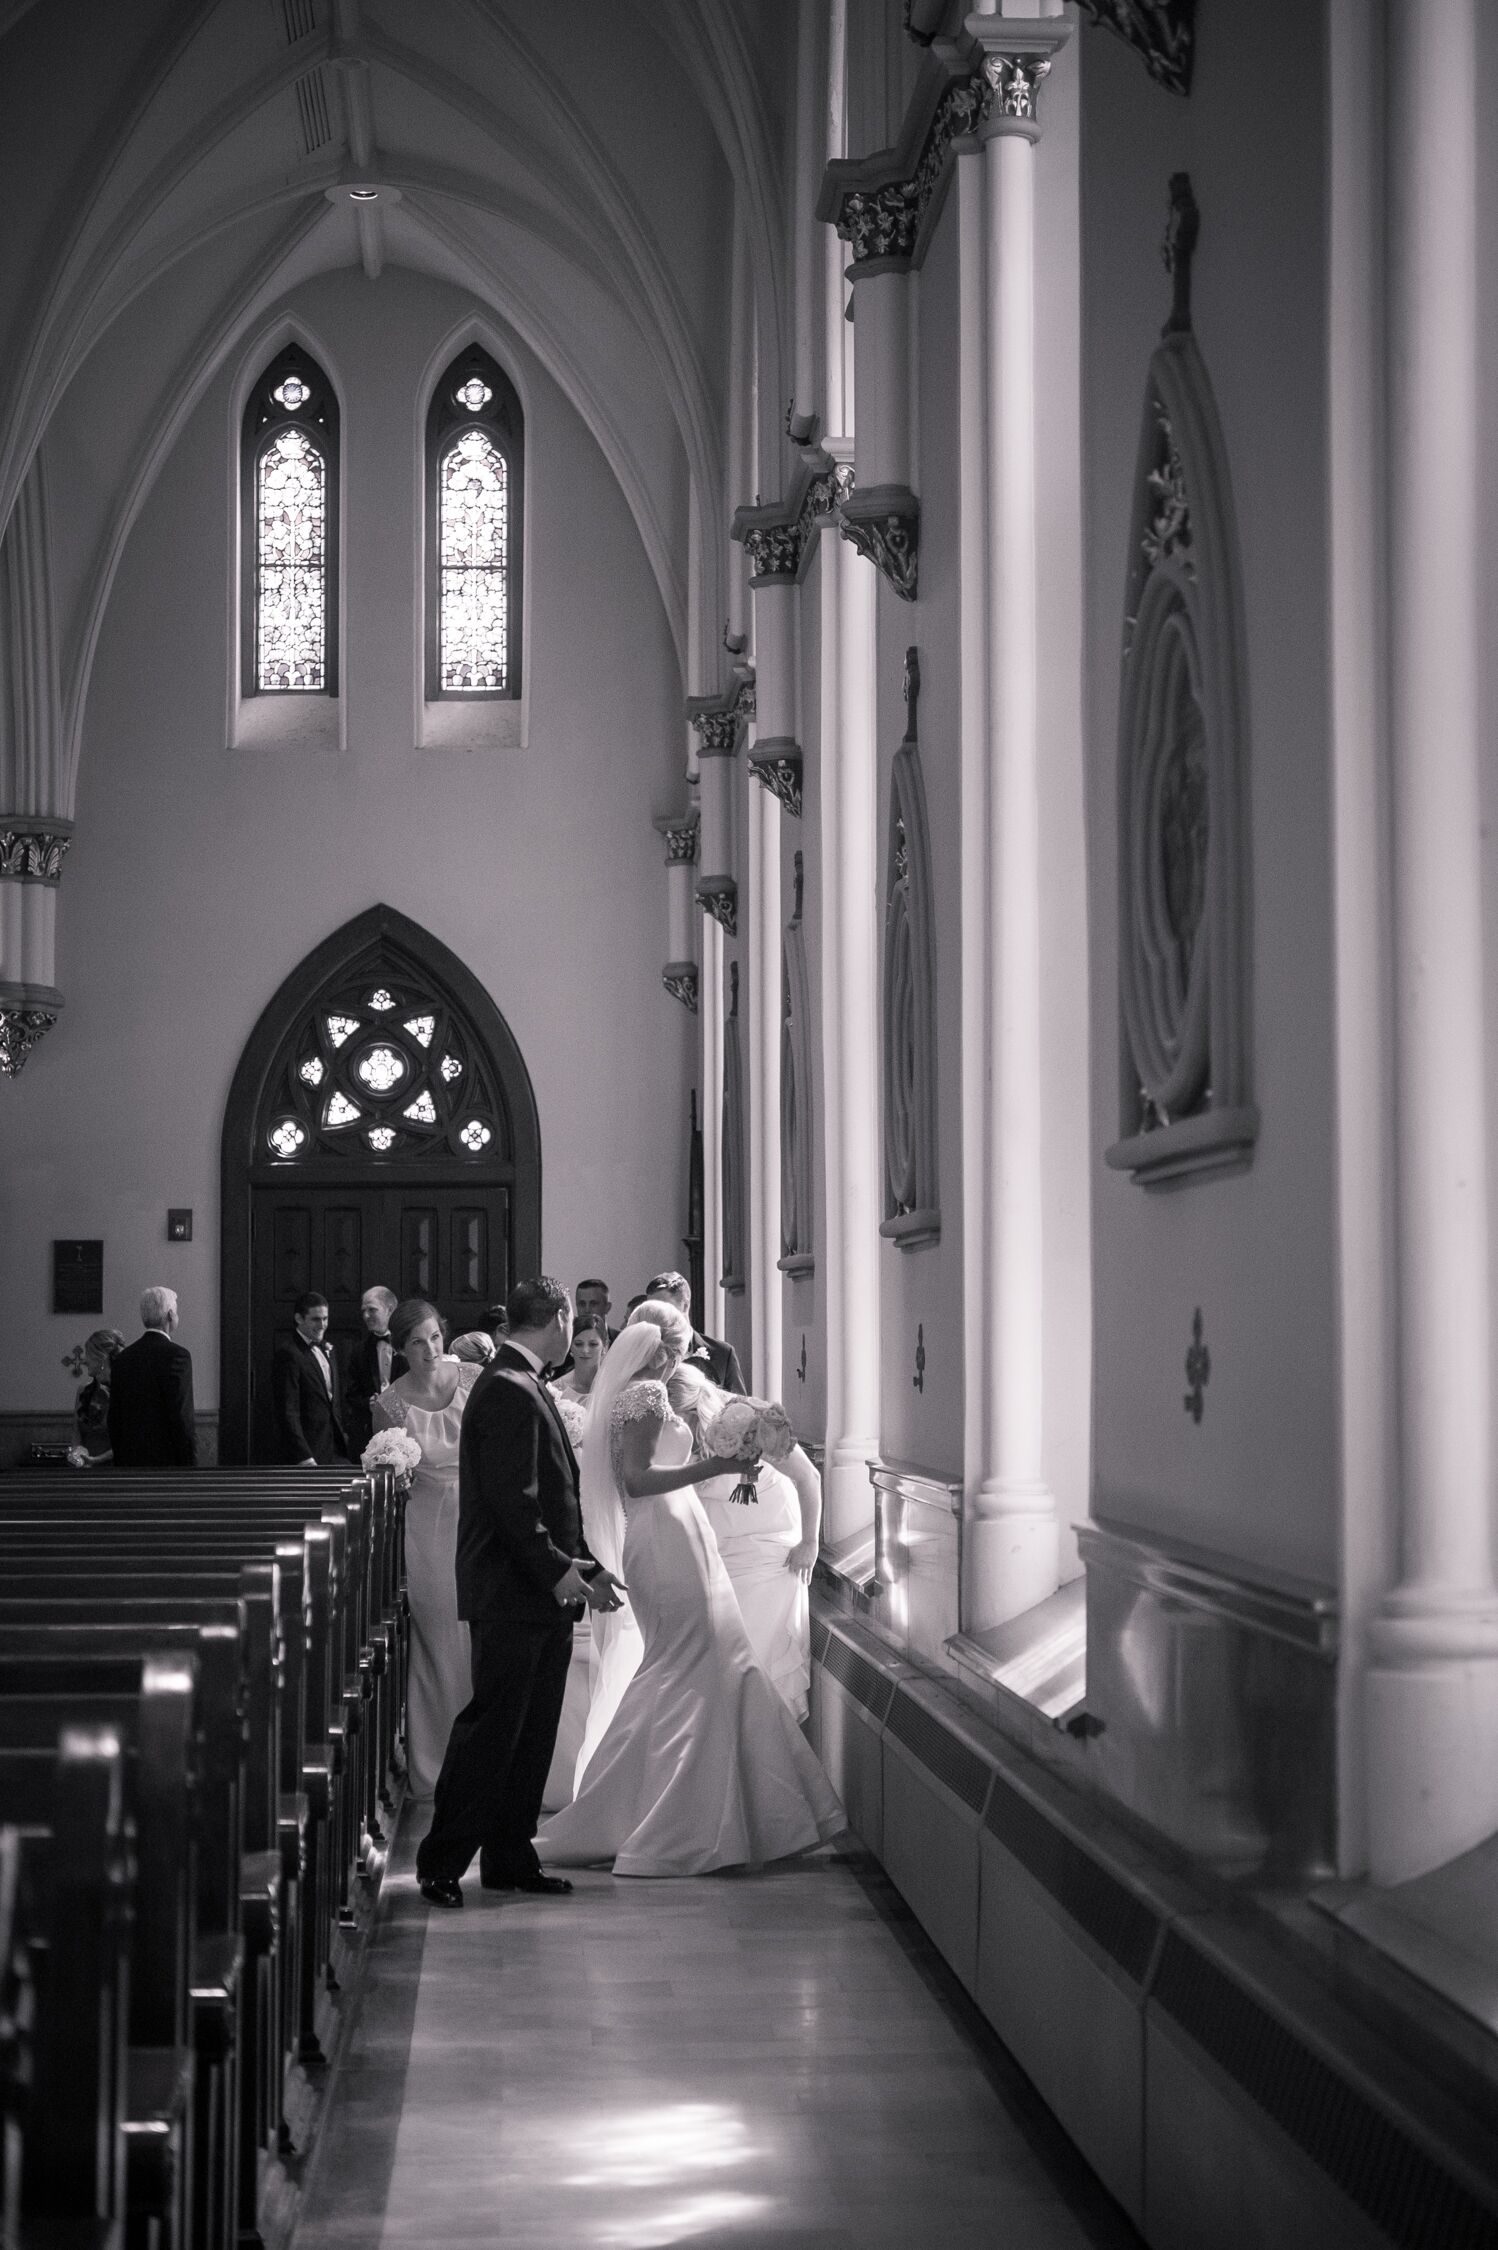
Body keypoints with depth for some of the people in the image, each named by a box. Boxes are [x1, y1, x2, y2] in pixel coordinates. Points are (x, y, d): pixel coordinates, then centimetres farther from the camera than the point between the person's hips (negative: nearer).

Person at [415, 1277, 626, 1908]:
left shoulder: (524, 1387, 16)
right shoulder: (509, 1391, -16)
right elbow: (510, 1498, -21)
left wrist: (586, 1567, 15)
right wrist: (555, 1568, -20)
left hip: (543, 1595, 10)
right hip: (512, 1595, -10)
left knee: (530, 1735, 12)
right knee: (490, 1730, -6)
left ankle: (511, 1858, 17)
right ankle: (442, 1863, -1)